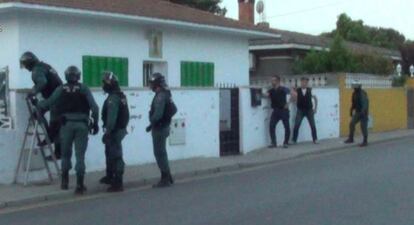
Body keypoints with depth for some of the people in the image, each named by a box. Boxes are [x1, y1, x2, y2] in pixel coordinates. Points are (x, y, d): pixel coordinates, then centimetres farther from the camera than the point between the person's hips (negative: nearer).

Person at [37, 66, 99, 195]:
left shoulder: (61, 89, 3)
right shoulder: (84, 89, 2)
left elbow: (49, 102, -3)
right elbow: (94, 107, -4)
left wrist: (37, 106, 15)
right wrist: (95, 123, 4)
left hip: (67, 124, 1)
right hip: (82, 124, 0)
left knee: (66, 153, 17)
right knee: (80, 155, 2)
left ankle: (65, 181, 21)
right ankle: (80, 185, -1)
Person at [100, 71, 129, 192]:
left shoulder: (113, 98, -21)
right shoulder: (121, 96, 10)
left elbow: (111, 117, -27)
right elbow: (125, 114, 16)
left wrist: (107, 132, -24)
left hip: (114, 131, -10)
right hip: (121, 128, 10)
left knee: (115, 155, -6)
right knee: (110, 153, 24)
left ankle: (118, 183, -3)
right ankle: (109, 177, 39)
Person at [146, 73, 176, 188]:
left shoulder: (160, 96, -20)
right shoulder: (166, 94, 12)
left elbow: (158, 114, -28)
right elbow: (174, 109, 20)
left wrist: (151, 124, -16)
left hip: (159, 128, -10)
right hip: (164, 126, 10)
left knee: (159, 153, -4)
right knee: (162, 153, 17)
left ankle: (165, 179, -1)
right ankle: (167, 178, 24)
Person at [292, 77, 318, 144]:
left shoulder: (310, 90, -3)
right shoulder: (297, 91, -5)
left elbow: (315, 98, 9)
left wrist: (315, 108, 8)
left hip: (309, 110, 1)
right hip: (300, 110, -1)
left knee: (313, 125, 4)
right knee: (296, 126, -6)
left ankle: (315, 139, 16)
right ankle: (294, 140, 1)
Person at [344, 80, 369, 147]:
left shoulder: (363, 93, -18)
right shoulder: (354, 93, 9)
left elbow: (365, 103, -27)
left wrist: (363, 111, -34)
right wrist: (352, 111, 19)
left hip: (363, 113, -8)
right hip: (357, 112, 8)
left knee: (363, 127, -5)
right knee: (352, 124, 4)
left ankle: (365, 142, 3)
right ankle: (351, 139, 16)